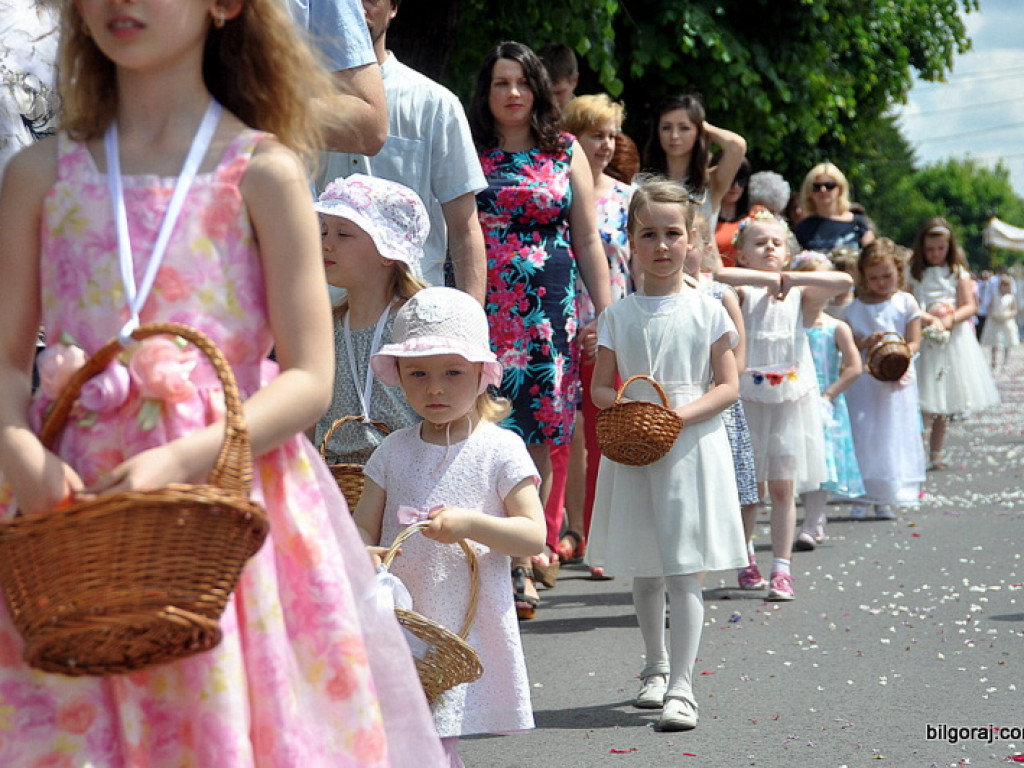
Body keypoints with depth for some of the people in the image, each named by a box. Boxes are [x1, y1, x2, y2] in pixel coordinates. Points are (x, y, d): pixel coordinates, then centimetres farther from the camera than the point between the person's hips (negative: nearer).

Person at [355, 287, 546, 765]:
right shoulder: (394, 451, 9)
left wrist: (470, 523, -21)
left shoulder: (500, 449, -2)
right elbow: (364, 526, 8)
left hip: (466, 625, -4)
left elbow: (534, 536, -5)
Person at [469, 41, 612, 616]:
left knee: (539, 438, 0)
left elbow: (589, 240, 11)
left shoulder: (566, 153, 11)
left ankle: (530, 555, 9)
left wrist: (606, 313, 5)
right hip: (485, 310, -1)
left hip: (550, 310, 1)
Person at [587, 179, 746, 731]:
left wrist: (680, 415, -17)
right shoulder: (618, 315, 4)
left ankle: (680, 687, -8)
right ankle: (656, 666, 32)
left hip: (693, 446, -3)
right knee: (644, 572, 13)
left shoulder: (707, 311, -1)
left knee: (684, 572, -8)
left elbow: (727, 386, -2)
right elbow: (600, 388, 6)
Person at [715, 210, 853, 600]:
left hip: (791, 401, 1)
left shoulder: (800, 295, 5)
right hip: (748, 401, -1)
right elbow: (719, 276, -26)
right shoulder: (742, 293, -3)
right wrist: (772, 279, -19)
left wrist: (791, 278, -12)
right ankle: (746, 559, 22)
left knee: (783, 487, 0)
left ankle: (782, 568, 3)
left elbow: (844, 281, -10)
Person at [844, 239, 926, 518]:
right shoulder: (855, 308, 5)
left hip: (897, 379, 0)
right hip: (863, 380, 0)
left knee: (894, 435, 0)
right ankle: (863, 496, 4)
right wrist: (866, 342, -16)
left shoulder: (906, 303, 3)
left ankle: (884, 500, 7)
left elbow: (914, 342, -1)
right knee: (863, 434, -3)